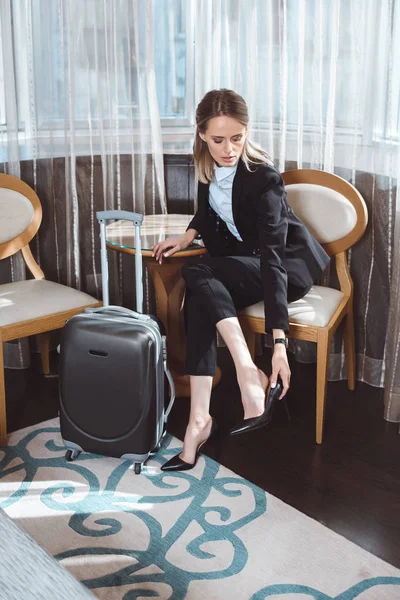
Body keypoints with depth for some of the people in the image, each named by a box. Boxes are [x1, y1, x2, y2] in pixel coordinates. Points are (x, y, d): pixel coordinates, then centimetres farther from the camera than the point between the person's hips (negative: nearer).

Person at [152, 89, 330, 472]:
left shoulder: (262, 178, -27)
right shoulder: (209, 166, -7)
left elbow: (272, 260, -34)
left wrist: (279, 343, -40)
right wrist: (188, 236, -4)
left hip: (290, 263, -6)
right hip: (244, 258, 6)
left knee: (197, 273, -29)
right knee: (198, 300, -27)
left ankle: (253, 377, -26)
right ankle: (199, 418, -28)